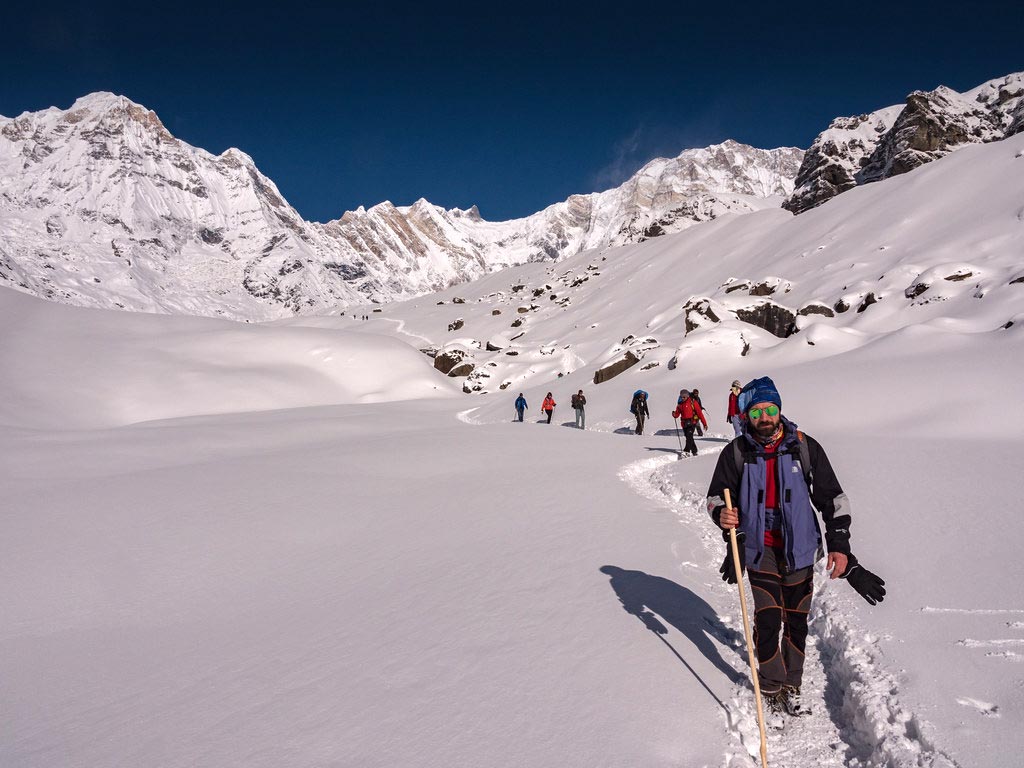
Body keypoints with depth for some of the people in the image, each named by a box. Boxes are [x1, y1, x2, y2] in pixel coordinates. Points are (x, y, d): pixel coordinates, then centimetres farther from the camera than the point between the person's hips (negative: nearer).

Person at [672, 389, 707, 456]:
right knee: (688, 437, 9)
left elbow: (699, 413, -3)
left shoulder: (693, 402, -4)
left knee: (689, 435, -19)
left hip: (692, 422, -5)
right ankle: (694, 451, 21)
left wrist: (704, 423, -4)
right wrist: (674, 414, -18)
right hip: (684, 423, 5)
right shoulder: (680, 404, 10)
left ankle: (687, 450, -25)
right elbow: (677, 414, 8)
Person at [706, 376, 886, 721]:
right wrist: (722, 515, -21)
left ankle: (792, 686, 33)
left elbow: (833, 497, -1)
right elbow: (716, 495, 2)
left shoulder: (805, 447, -5)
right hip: (760, 548, -1)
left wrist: (839, 546, -8)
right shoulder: (737, 452, -7)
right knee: (768, 621, -6)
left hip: (799, 548, 1)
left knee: (796, 621, 12)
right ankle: (771, 689, 16)